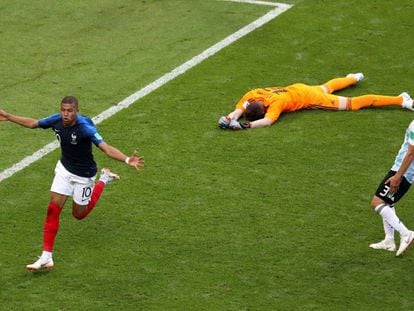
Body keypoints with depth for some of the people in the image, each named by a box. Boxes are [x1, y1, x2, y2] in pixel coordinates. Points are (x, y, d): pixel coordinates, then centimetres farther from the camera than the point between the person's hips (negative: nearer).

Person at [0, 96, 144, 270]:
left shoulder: (85, 127, -31)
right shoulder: (56, 120, -14)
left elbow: (106, 148, -39)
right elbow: (33, 123, 5)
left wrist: (127, 160, -54)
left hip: (83, 175, -4)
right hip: (64, 169, 5)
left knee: (79, 214, 14)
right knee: (53, 209, -6)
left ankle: (103, 180, 34)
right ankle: (46, 257, 0)